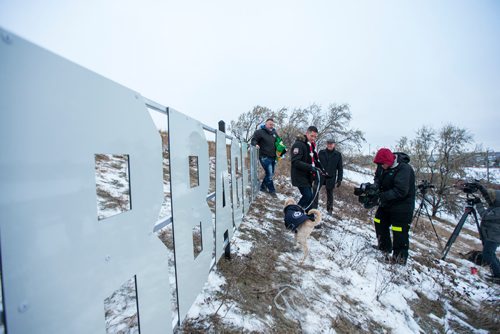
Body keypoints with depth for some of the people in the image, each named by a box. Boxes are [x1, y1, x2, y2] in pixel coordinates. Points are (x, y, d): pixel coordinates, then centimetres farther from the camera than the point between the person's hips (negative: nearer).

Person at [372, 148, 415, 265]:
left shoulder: (404, 169, -26)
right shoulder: (382, 166, -4)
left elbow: (401, 191, -31)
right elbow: (378, 178, 8)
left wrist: (382, 196, -32)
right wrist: (374, 187, -13)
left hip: (401, 207, -8)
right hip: (386, 204, 8)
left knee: (400, 232, 0)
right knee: (380, 223, 18)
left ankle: (400, 258, 18)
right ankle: (384, 247, 38)